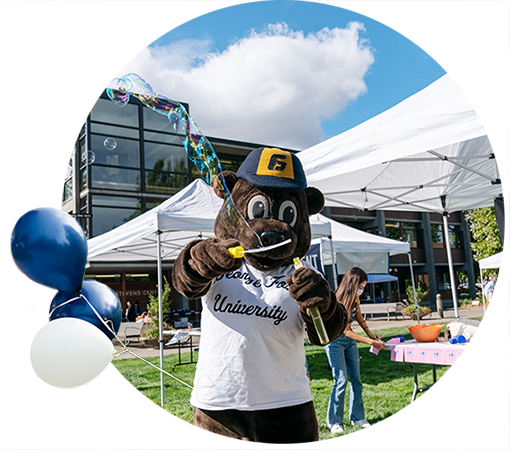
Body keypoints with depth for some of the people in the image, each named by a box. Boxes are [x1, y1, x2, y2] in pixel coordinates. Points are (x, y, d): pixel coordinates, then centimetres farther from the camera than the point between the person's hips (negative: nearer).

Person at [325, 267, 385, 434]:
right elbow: (346, 331, -23)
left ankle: (356, 416, 21)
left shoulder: (355, 297, -3)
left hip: (349, 339, 8)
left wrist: (370, 334, 2)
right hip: (335, 341, -8)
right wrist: (371, 342, -21)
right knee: (341, 381, -10)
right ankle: (334, 421, 2)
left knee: (356, 379, 8)